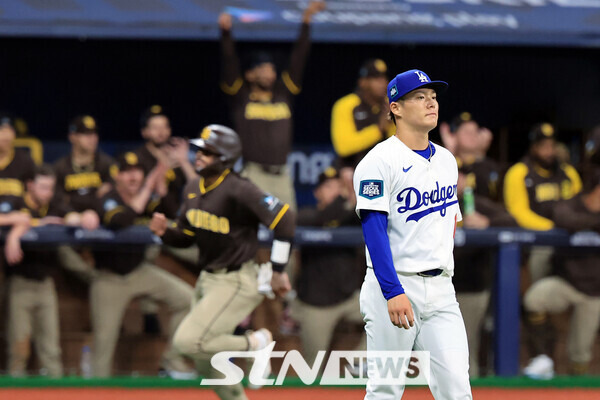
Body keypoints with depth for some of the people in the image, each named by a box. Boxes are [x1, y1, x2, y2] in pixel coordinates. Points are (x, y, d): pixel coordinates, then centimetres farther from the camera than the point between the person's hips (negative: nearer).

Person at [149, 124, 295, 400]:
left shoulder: (237, 190, -21)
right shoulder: (193, 189, 4)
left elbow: (284, 219, -25)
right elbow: (186, 237, 14)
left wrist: (278, 271, -19)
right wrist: (164, 232, -9)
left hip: (235, 283, -9)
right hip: (208, 281, 9)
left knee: (187, 341, -19)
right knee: (207, 365, 14)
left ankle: (257, 343, -1)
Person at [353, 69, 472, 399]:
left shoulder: (446, 161, 15)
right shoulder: (380, 161, -8)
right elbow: (374, 229, -15)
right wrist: (393, 292, -24)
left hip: (441, 292, 6)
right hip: (393, 285, -6)